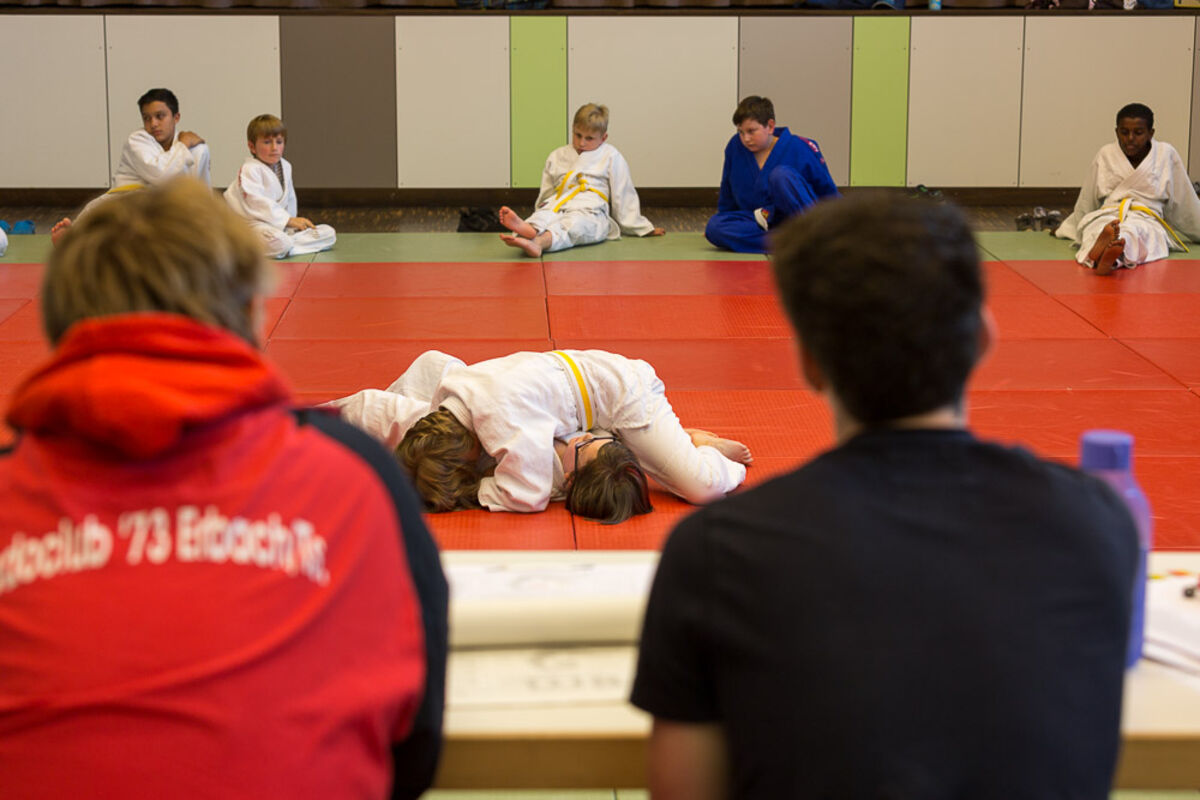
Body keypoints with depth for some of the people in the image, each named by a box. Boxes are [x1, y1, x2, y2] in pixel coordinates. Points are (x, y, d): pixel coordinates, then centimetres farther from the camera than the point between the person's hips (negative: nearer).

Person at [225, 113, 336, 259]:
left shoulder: (285, 167, 14)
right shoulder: (249, 169, -13)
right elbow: (258, 203, -21)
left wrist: (294, 222, 7)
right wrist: (288, 220, -19)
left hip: (282, 225, 9)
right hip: (254, 223, -9)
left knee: (329, 234, -3)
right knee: (280, 243, -42)